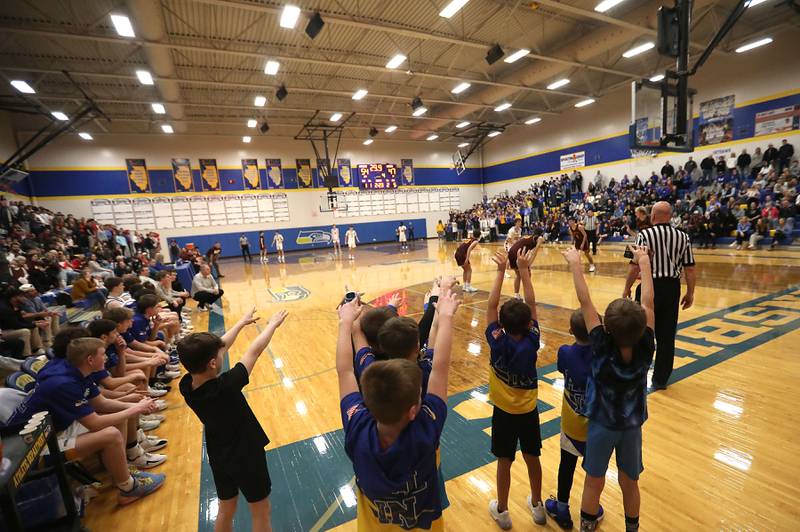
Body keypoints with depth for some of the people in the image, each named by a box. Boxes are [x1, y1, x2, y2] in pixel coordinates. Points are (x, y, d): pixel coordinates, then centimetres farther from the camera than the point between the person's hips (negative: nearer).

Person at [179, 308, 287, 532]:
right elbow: (255, 351, -23)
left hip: (219, 458, 6)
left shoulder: (186, 386, -16)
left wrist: (242, 323, 8)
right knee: (261, 514, 17)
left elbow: (218, 347, -4)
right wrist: (273, 324, -6)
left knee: (225, 510, 27)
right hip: (247, 457, -6)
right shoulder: (225, 387, -35)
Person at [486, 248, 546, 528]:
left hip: (504, 411, -2)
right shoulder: (532, 342, -19)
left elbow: (491, 305, -22)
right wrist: (524, 269, -11)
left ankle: (502, 511, 33)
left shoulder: (497, 344, -25)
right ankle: (537, 506, 41)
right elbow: (532, 303, -13)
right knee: (532, 458, 20)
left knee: (504, 462, 14)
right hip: (529, 410, 2)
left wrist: (501, 271, -19)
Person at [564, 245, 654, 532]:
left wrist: (575, 264, -19)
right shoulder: (645, 349, -23)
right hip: (632, 425, 3)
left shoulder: (603, 348, -30)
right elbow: (648, 302, -14)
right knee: (630, 483, 23)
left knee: (594, 483, 16)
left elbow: (585, 302, -27)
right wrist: (644, 261, -5)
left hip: (601, 424, -2)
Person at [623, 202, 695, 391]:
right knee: (667, 335, 11)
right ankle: (661, 379, 19)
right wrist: (690, 293, 12)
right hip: (672, 288, 3)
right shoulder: (682, 237, 1)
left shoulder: (645, 235, -10)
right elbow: (690, 269, 2)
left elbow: (635, 266, -13)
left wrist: (627, 288, -1)